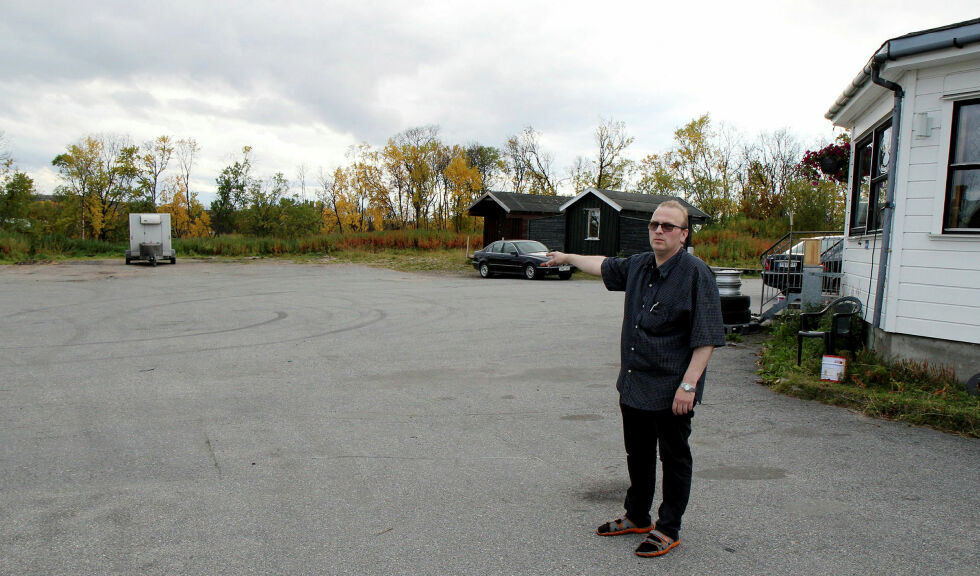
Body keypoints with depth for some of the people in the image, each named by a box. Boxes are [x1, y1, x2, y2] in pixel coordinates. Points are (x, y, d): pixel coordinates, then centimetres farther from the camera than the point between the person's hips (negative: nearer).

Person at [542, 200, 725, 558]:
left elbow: (706, 338, -17)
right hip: (633, 384, 7)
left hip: (671, 390, -7)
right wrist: (568, 258, 39)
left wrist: (689, 384, -21)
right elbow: (604, 266, 28)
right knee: (638, 455, 19)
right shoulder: (639, 266, 7)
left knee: (674, 458, 8)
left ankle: (668, 530, 23)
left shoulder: (696, 273, -14)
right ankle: (637, 517, 37)